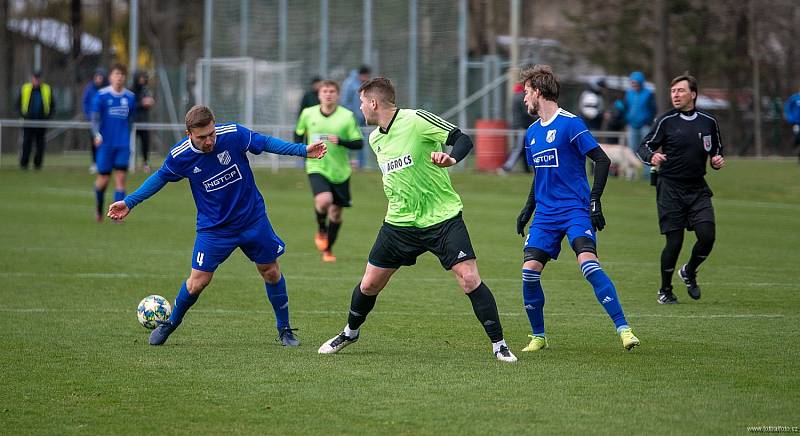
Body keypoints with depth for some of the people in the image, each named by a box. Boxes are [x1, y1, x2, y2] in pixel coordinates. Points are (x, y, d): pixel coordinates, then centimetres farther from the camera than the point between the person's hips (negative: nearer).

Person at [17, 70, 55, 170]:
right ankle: (24, 164, -1)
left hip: (42, 121, 1)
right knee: (27, 143, -6)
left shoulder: (48, 90, 6)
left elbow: (52, 105, 12)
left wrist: (48, 116, -2)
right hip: (28, 121, -1)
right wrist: (23, 114, -2)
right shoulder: (24, 89, 5)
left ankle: (37, 164, 11)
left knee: (40, 144, 2)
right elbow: (18, 104, 12)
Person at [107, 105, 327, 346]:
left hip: (252, 218, 1)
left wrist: (302, 150, -8)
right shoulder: (180, 155, -17)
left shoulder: (233, 134, -19)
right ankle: (170, 324, 21)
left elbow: (265, 142, -4)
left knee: (270, 271, 7)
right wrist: (129, 202, 4)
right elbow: (160, 177, 3)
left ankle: (284, 329, 26)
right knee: (197, 281, -6)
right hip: (213, 227, -1)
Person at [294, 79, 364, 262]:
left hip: (340, 171, 1)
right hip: (316, 167, -1)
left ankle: (328, 249, 29)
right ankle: (321, 230, 5)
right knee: (324, 200, -27)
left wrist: (340, 141, -23)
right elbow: (298, 133, 18)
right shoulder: (308, 114, -1)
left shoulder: (347, 116, -7)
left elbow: (359, 143, -6)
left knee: (336, 212, 8)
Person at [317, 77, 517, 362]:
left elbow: (463, 140, -18)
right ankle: (350, 333, 35)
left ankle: (498, 344, -7)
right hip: (399, 222, 6)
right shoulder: (375, 138, 9)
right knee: (369, 285, 8)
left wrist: (451, 159, -36)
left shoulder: (416, 120, -14)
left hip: (443, 218, -6)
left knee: (469, 278, -17)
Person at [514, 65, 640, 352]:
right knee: (529, 271, -6)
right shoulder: (532, 132, 15)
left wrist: (594, 200, -16)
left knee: (588, 263, -24)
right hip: (545, 215, 7)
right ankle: (538, 336, 10)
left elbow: (602, 160, -10)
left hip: (575, 210, -6)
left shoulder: (570, 124, -8)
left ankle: (623, 329, -20)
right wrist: (527, 210, 22)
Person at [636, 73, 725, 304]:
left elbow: (716, 151, 20)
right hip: (670, 189, -3)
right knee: (674, 241, -5)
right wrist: (651, 157, -23)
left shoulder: (708, 122, 8)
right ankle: (665, 290, 16)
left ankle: (689, 272, 19)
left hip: (698, 189, 3)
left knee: (707, 236, -11)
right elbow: (644, 146, -1)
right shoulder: (666, 121, -2)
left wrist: (717, 161, -3)